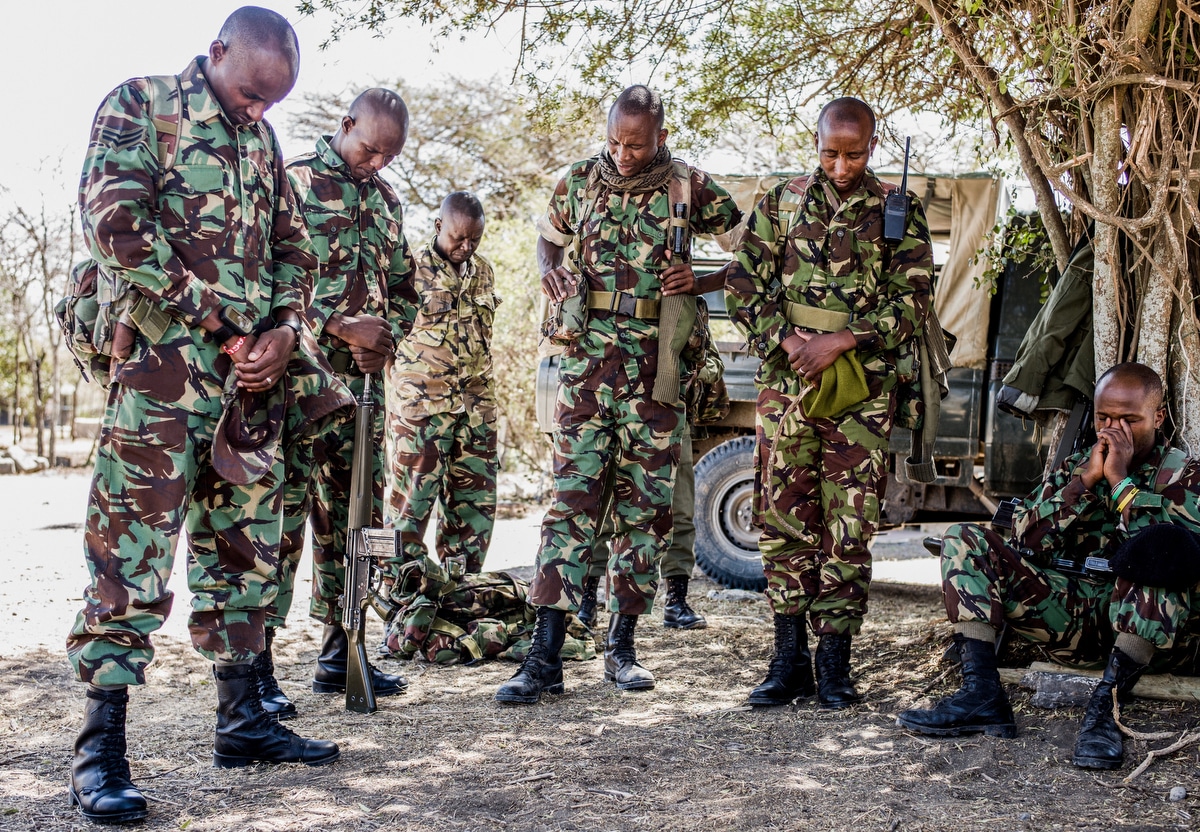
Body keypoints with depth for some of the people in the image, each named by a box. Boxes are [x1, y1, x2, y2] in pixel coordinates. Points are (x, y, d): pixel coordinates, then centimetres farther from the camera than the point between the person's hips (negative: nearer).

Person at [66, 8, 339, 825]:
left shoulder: (261, 137, 18)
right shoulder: (139, 103, -1)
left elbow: (293, 246, 20)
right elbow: (115, 221, -14)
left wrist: (282, 329, 0)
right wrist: (219, 324, -13)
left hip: (246, 365, 7)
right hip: (161, 357, -7)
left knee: (246, 538, 10)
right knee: (134, 544, -8)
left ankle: (242, 719, 20)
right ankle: (101, 748, -3)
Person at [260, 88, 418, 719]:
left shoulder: (385, 199, 17)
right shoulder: (293, 181, -3)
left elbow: (402, 287, 21)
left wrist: (385, 338, 0)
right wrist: (341, 327, -16)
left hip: (362, 382, 7)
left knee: (353, 517, 9)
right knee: (282, 513, -8)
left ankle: (339, 654, 19)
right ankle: (256, 665, -2)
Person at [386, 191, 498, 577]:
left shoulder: (484, 272, 13)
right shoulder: (412, 268, -4)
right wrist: (395, 401, -5)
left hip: (476, 404, 6)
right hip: (422, 401, -5)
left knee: (477, 499, 7)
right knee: (414, 494, -5)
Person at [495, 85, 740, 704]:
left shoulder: (690, 188, 2)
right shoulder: (579, 181, 7)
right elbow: (546, 234, 25)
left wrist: (701, 284, -9)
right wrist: (548, 269, 3)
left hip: (657, 366, 0)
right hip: (586, 357, 0)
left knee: (646, 504, 5)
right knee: (572, 495, -6)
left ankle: (621, 647, 17)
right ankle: (545, 657, -6)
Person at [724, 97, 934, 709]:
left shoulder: (899, 212, 5)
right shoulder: (781, 202, 10)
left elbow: (912, 300, -2)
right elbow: (744, 284, 7)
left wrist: (840, 341, -13)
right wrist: (787, 341, -7)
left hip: (861, 390, -2)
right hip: (785, 382, 2)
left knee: (849, 527, -1)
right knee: (783, 519, 3)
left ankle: (834, 662, 9)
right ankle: (789, 660, 11)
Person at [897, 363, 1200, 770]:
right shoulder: (1074, 468, 15)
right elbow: (1027, 542, -1)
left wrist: (1121, 480, -14)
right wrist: (1085, 480, -7)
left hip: (1153, 626, -4)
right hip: (1072, 618, 4)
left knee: (1154, 550, -34)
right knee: (963, 539, -8)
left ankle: (1105, 704, -33)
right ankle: (982, 694, -23)